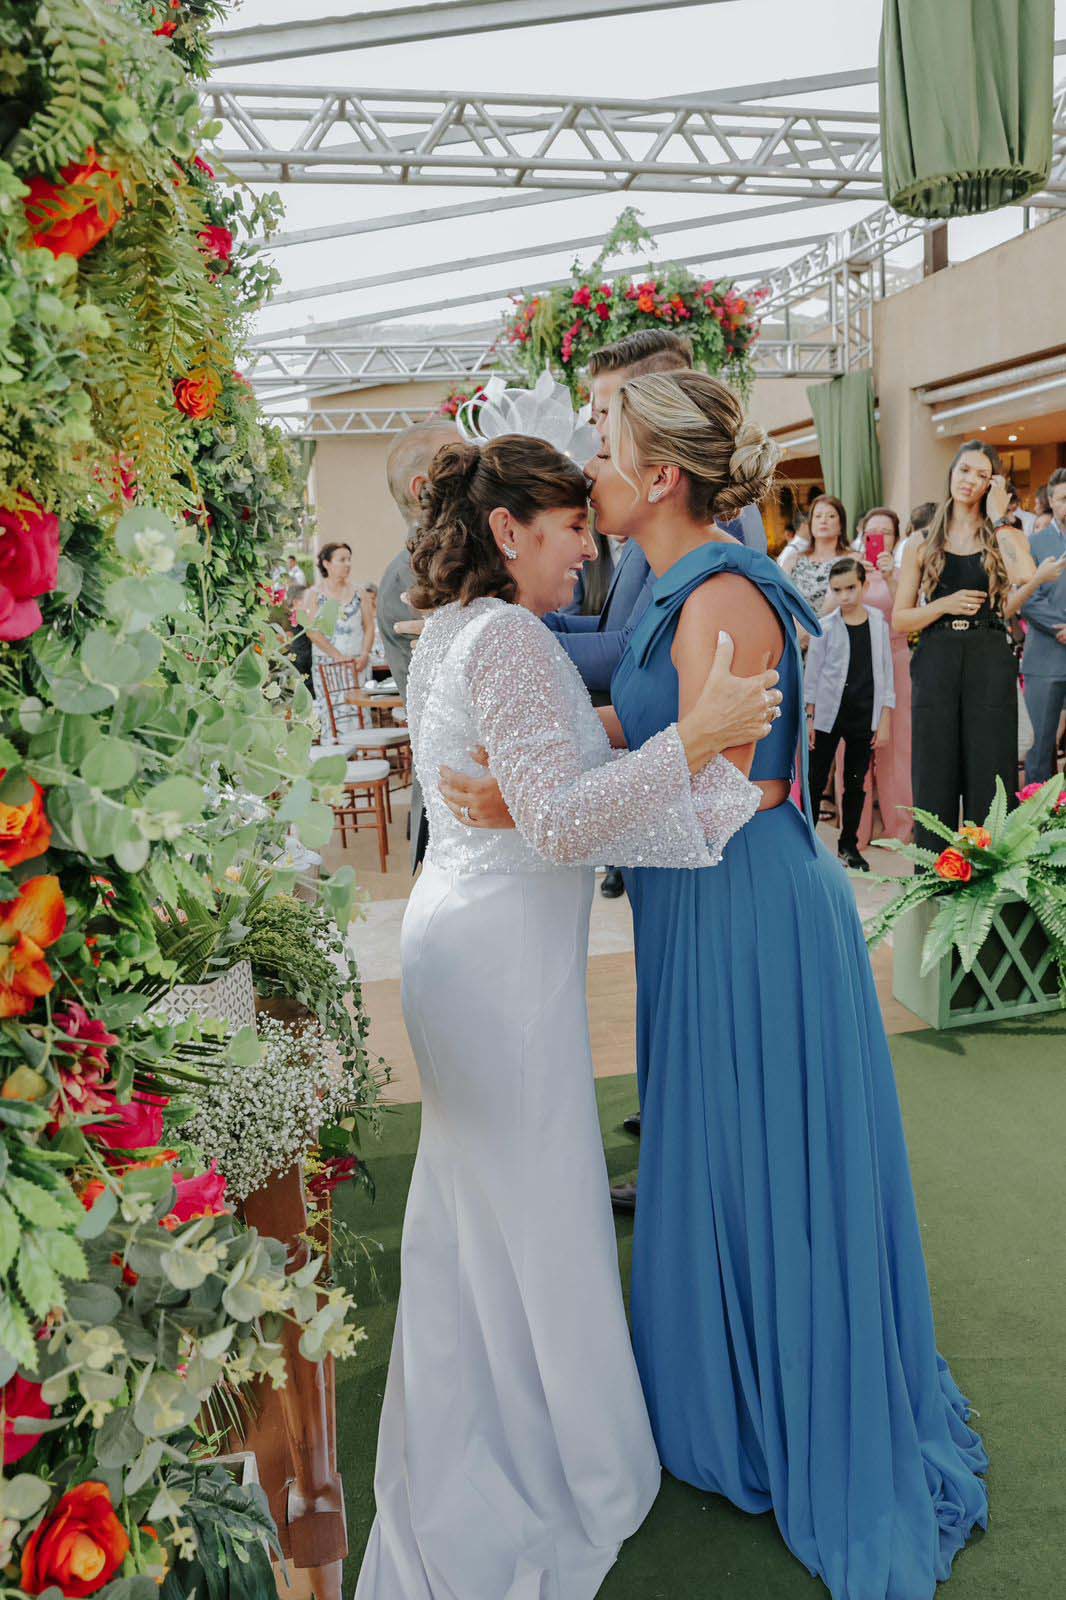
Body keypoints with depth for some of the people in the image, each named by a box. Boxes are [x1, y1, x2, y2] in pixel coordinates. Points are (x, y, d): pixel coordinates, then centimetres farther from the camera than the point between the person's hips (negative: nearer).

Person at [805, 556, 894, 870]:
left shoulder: (878, 623, 2)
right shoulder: (825, 627, -2)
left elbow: (885, 672, 4)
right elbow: (812, 674, 2)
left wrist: (885, 720, 1)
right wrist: (810, 718, -1)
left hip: (864, 717, 2)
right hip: (828, 715, -2)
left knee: (856, 782, 10)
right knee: (816, 781, 1)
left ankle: (848, 845, 22)